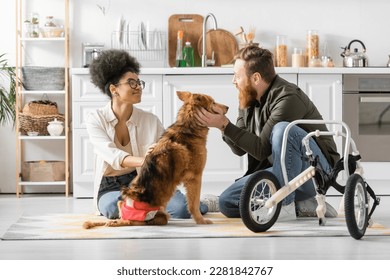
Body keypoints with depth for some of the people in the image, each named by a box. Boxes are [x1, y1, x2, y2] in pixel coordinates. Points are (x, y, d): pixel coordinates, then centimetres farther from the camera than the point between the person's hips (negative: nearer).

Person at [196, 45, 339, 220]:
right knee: (227, 201, -7)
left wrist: (224, 125, -25)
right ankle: (300, 206, -4)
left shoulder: (288, 99, -22)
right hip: (280, 172, 8)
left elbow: (261, 149, -24)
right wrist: (223, 126, -11)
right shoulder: (248, 100, 4)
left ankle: (285, 204, -24)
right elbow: (240, 149, 7)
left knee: (283, 129, -35)